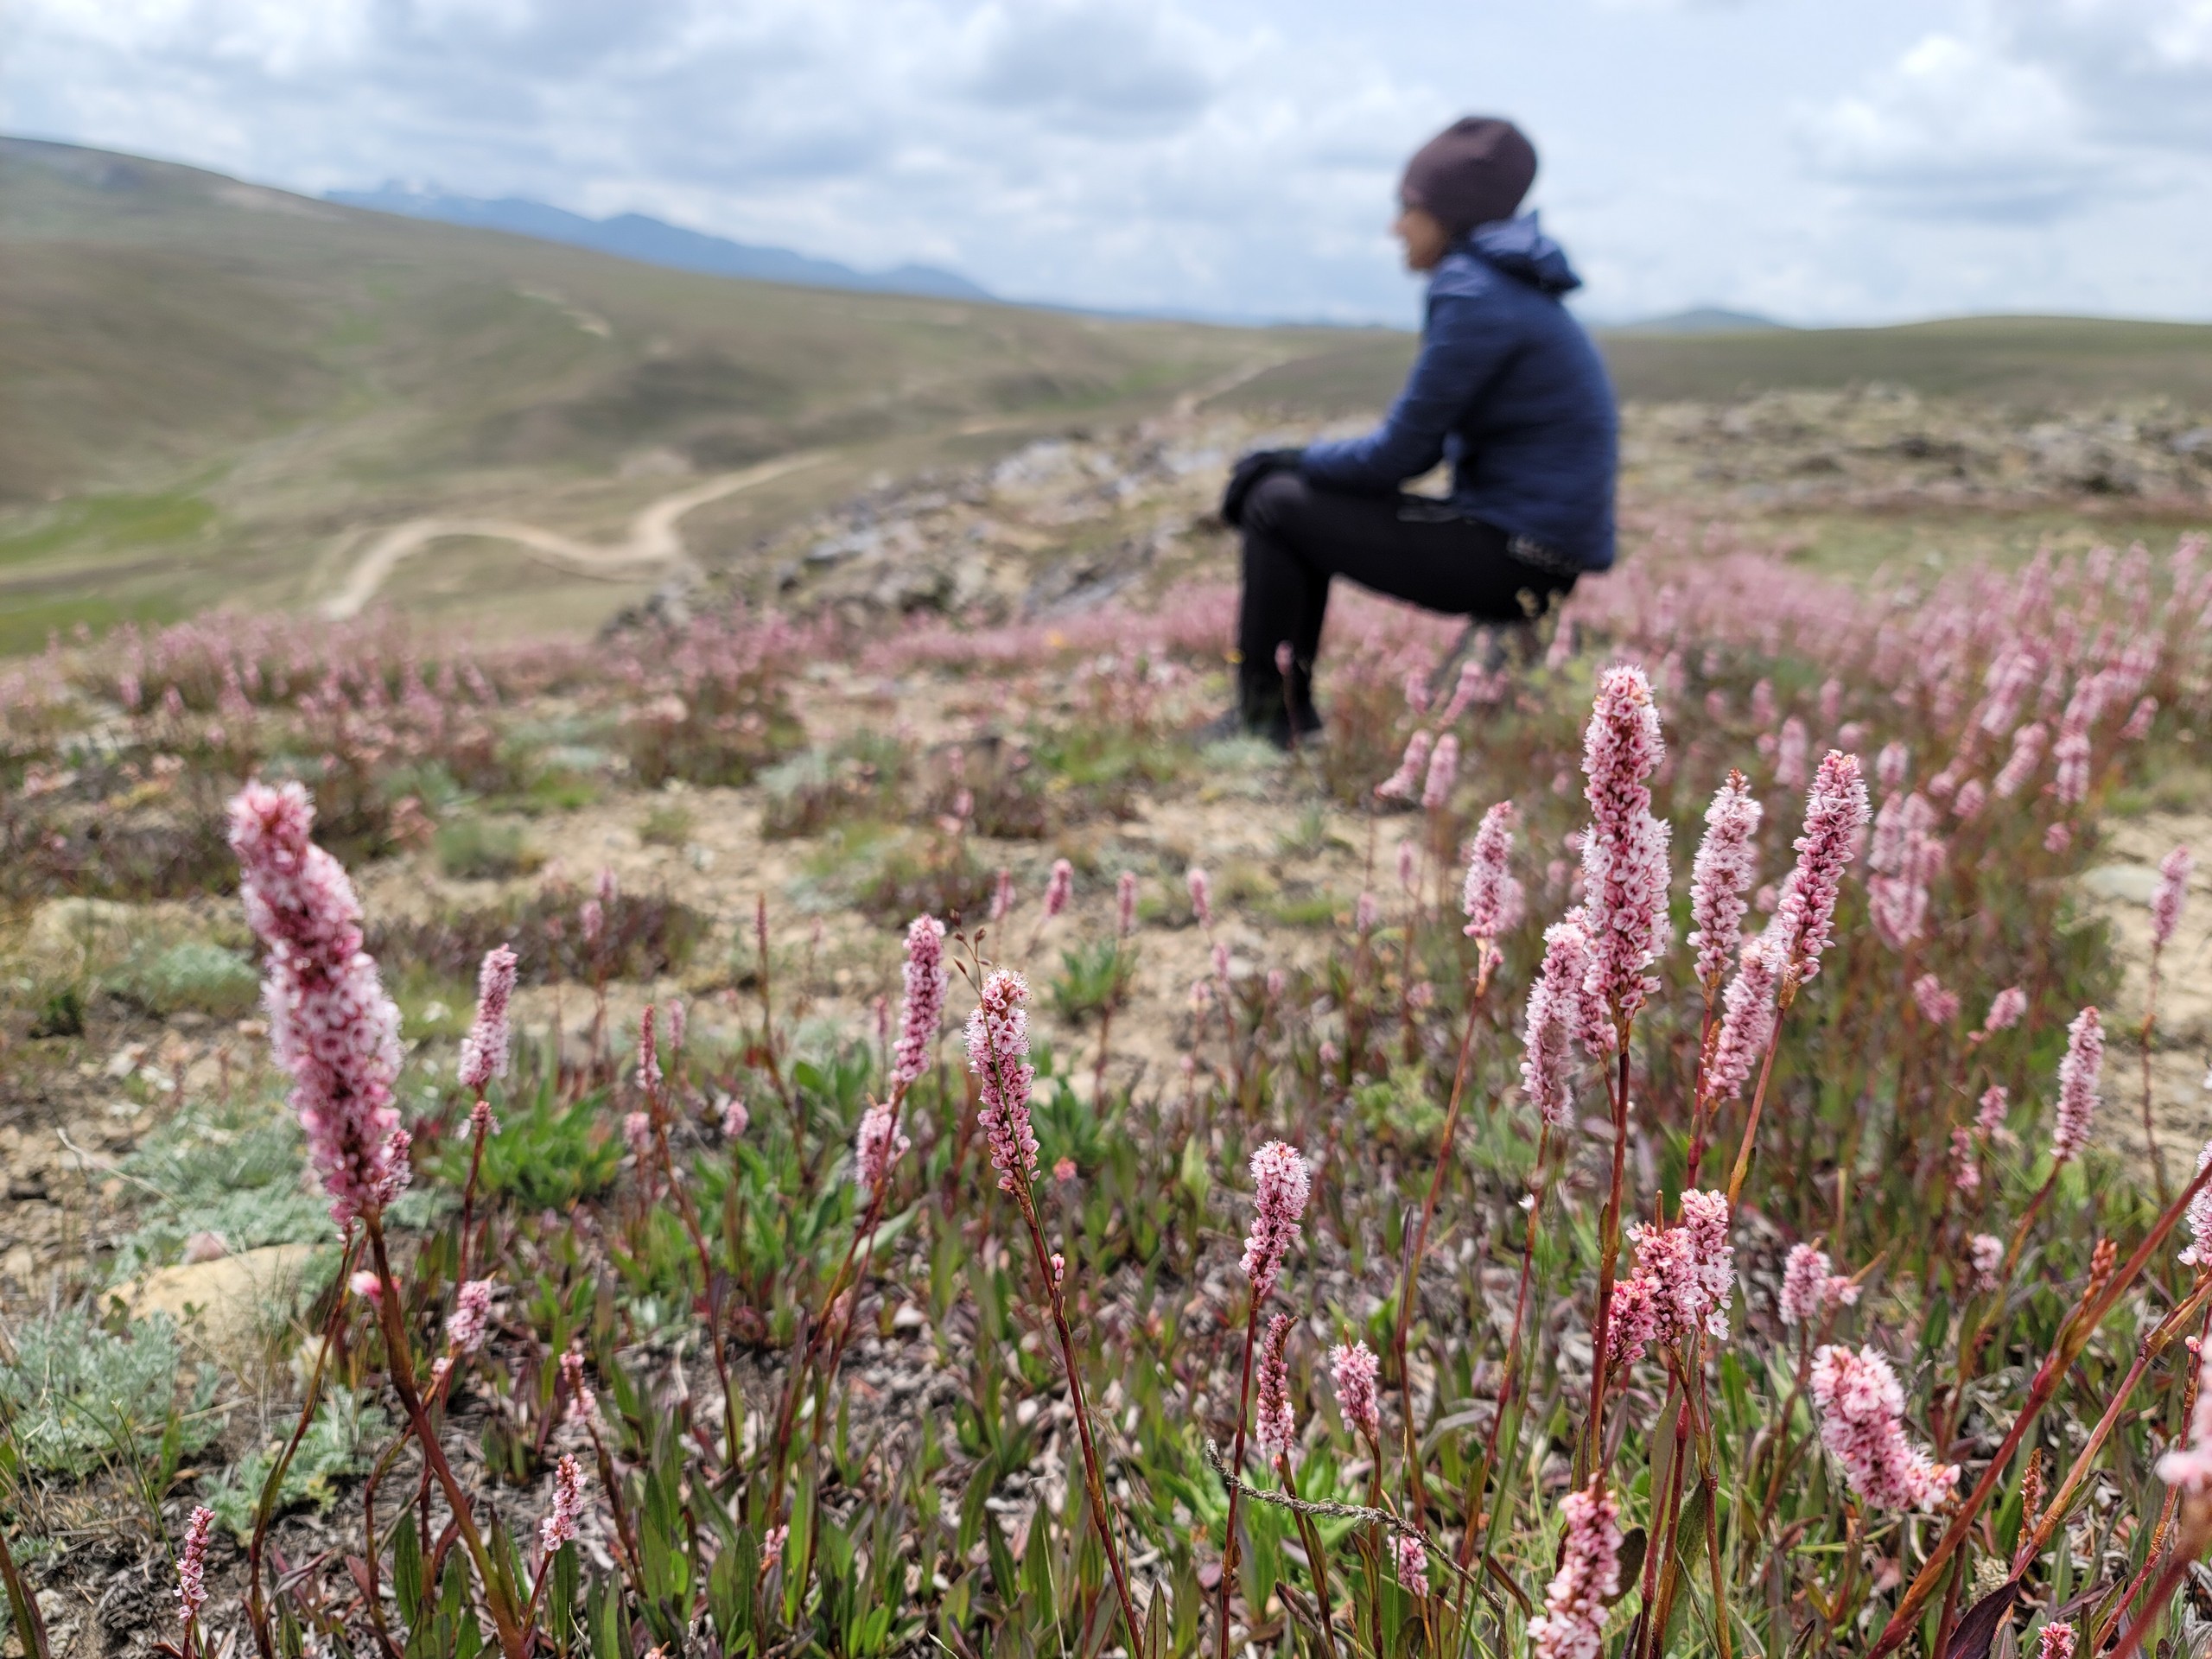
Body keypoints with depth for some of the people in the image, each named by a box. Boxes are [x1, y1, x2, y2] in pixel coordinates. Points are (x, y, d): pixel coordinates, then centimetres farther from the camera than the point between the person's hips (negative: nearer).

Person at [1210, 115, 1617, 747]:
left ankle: (1263, 717, 8)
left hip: (1515, 561, -10)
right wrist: (1292, 463, 7)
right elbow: (1421, 448, 14)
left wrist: (1292, 461, 1)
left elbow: (1398, 452, -15)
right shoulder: (1503, 287, 14)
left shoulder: (1475, 298, -16)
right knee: (1298, 493, 16)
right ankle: (1292, 709, 20)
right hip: (1518, 537, 10)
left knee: (1276, 507, -4)